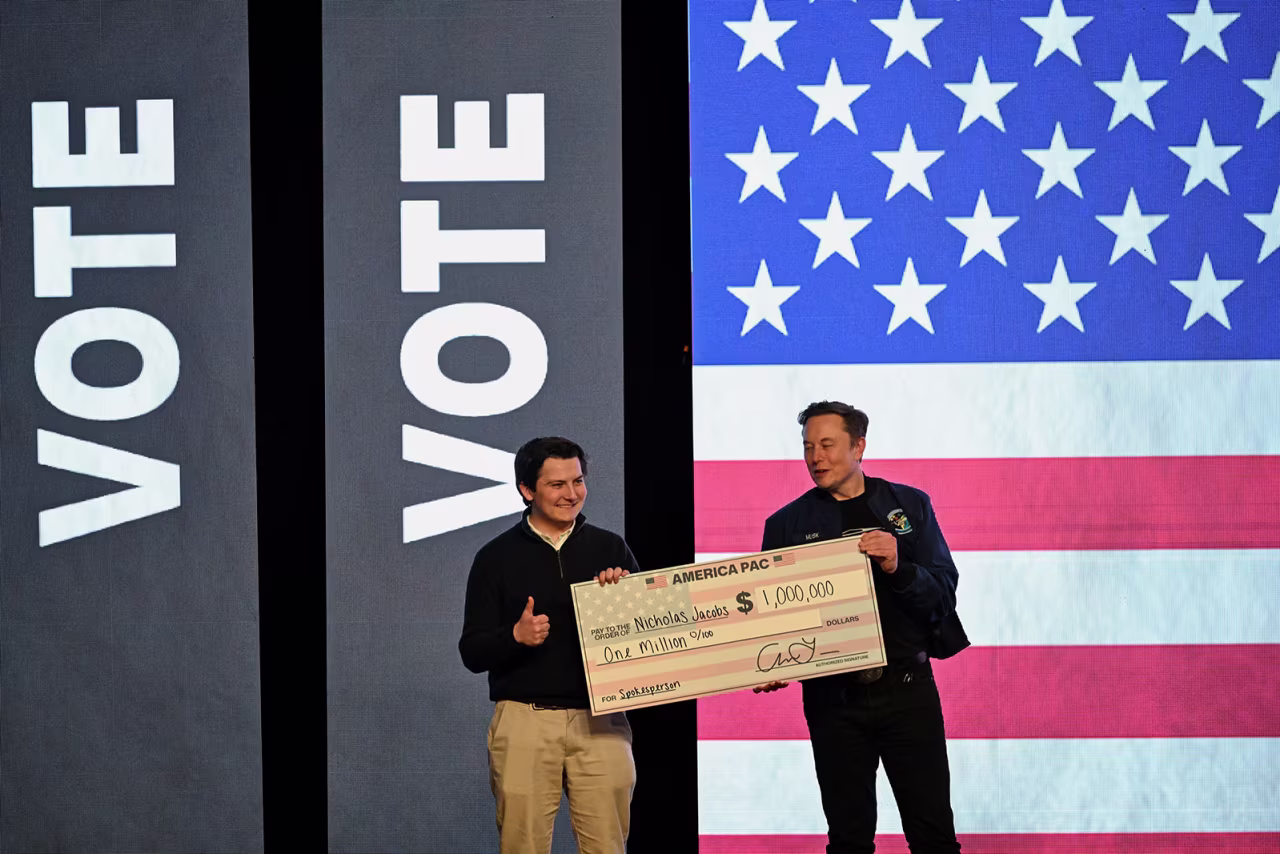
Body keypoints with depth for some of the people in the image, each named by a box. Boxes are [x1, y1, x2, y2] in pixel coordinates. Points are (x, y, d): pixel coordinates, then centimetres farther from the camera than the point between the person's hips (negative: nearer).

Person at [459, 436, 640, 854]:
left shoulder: (610, 548, 10)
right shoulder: (496, 557, 5)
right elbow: (472, 652, 3)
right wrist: (516, 635, -16)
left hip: (599, 722, 1)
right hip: (524, 721, -1)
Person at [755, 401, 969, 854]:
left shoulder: (909, 506, 7)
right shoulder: (787, 524, 7)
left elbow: (943, 591, 1)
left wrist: (898, 568, -17)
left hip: (907, 685, -1)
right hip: (833, 694, 1)